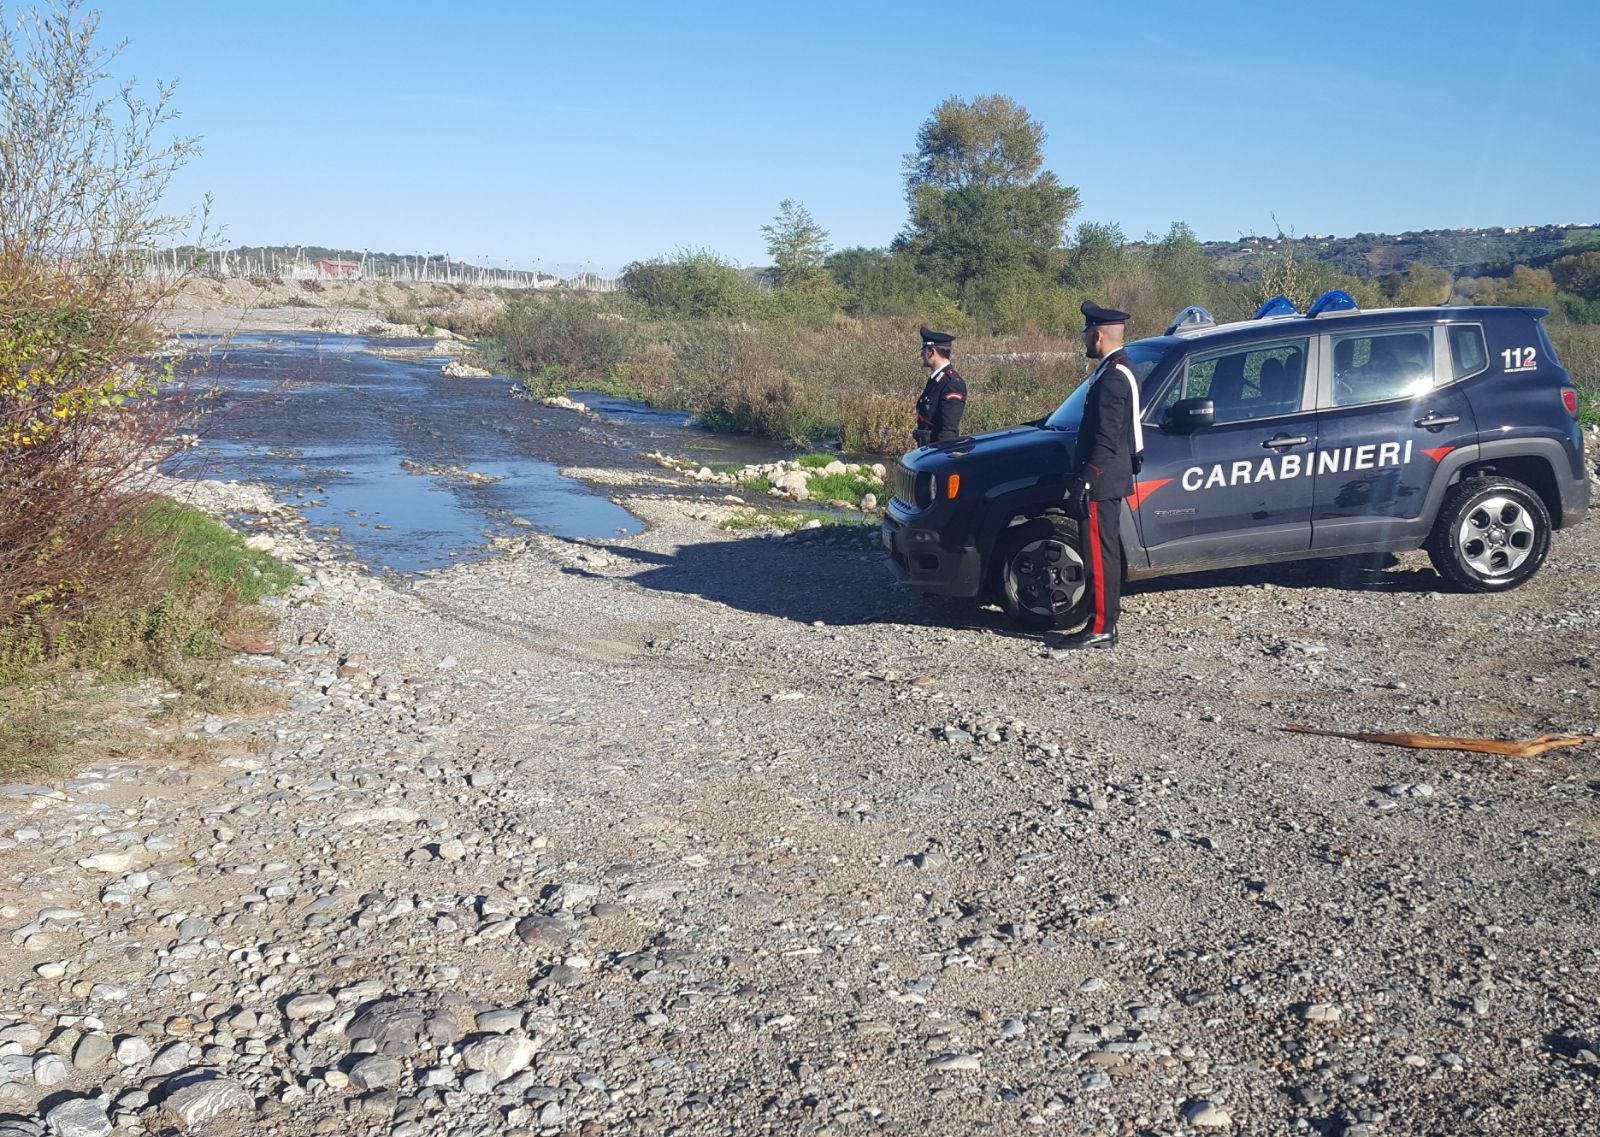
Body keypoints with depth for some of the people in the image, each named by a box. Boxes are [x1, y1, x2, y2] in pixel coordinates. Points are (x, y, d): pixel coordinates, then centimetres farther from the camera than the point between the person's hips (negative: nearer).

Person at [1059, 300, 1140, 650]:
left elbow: (1106, 441, -23)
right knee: (1105, 553, 16)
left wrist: (1084, 481, -21)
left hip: (1100, 483, -11)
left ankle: (1101, 629, -1)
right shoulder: (1119, 370, 15)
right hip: (1110, 481, 11)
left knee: (1098, 555, -6)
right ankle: (1107, 613, 25)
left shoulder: (1111, 378, -18)